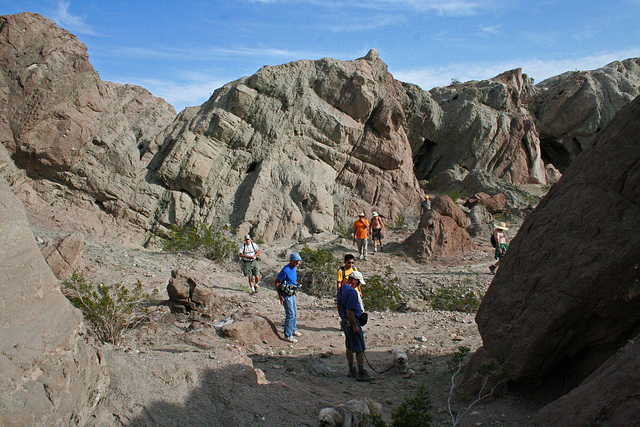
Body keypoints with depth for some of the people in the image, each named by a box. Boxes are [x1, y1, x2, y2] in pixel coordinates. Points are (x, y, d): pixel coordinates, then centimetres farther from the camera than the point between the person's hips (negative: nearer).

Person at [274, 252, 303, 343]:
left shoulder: (294, 268, 6)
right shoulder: (286, 270, -22)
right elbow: (276, 282, -17)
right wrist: (280, 296, -17)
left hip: (292, 294, 9)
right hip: (286, 295, -9)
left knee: (295, 314, 20)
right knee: (290, 315, -7)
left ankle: (293, 330, 37)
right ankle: (287, 335, 2)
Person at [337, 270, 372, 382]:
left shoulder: (341, 289, 10)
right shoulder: (352, 292, -22)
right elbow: (349, 311, -25)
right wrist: (355, 326, -21)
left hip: (344, 321, 10)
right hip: (351, 322, -10)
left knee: (349, 347, 16)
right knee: (360, 348, -2)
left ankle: (351, 371, 23)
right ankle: (361, 373, 2)